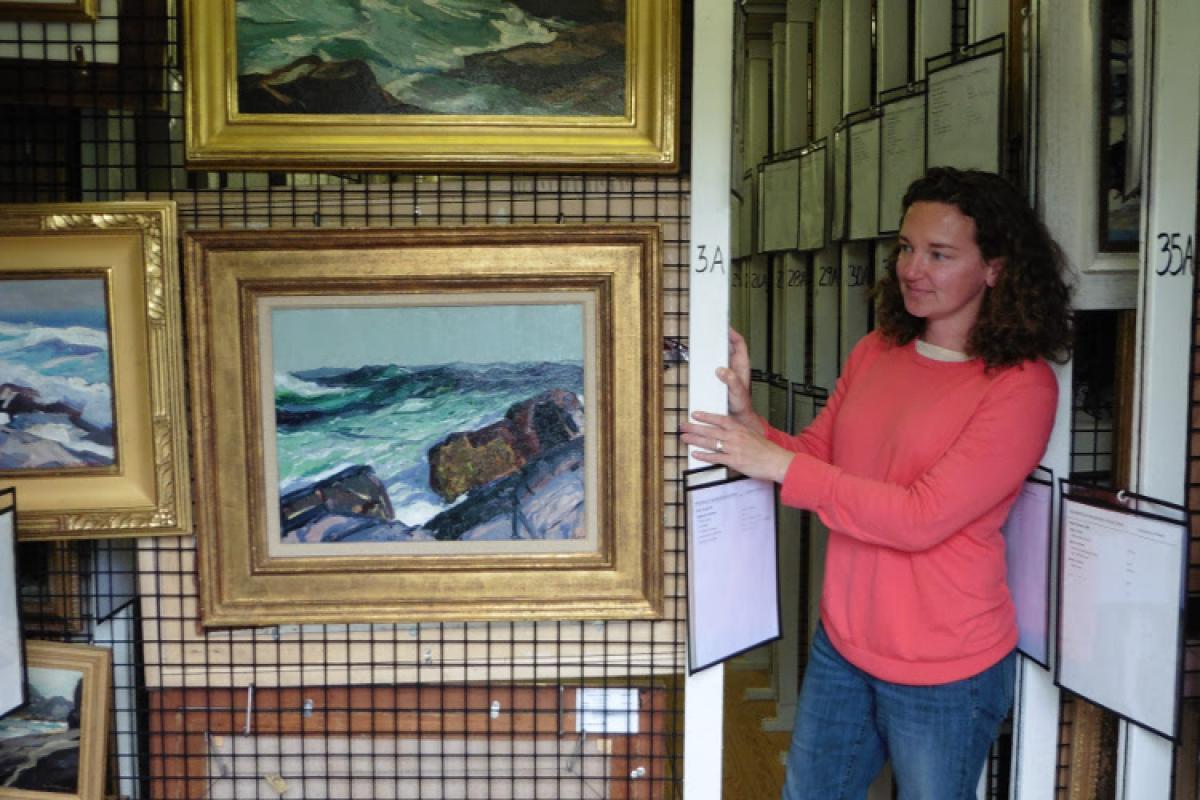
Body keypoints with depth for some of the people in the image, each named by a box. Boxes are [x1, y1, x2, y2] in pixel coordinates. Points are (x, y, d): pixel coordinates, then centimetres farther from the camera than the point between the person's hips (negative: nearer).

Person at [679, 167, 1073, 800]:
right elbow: (815, 458, 6)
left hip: (945, 674, -6)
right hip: (842, 643, 6)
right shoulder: (875, 351, 2)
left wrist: (778, 464, -24)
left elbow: (922, 518, -24)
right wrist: (747, 420, -13)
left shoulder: (1021, 386, -17)